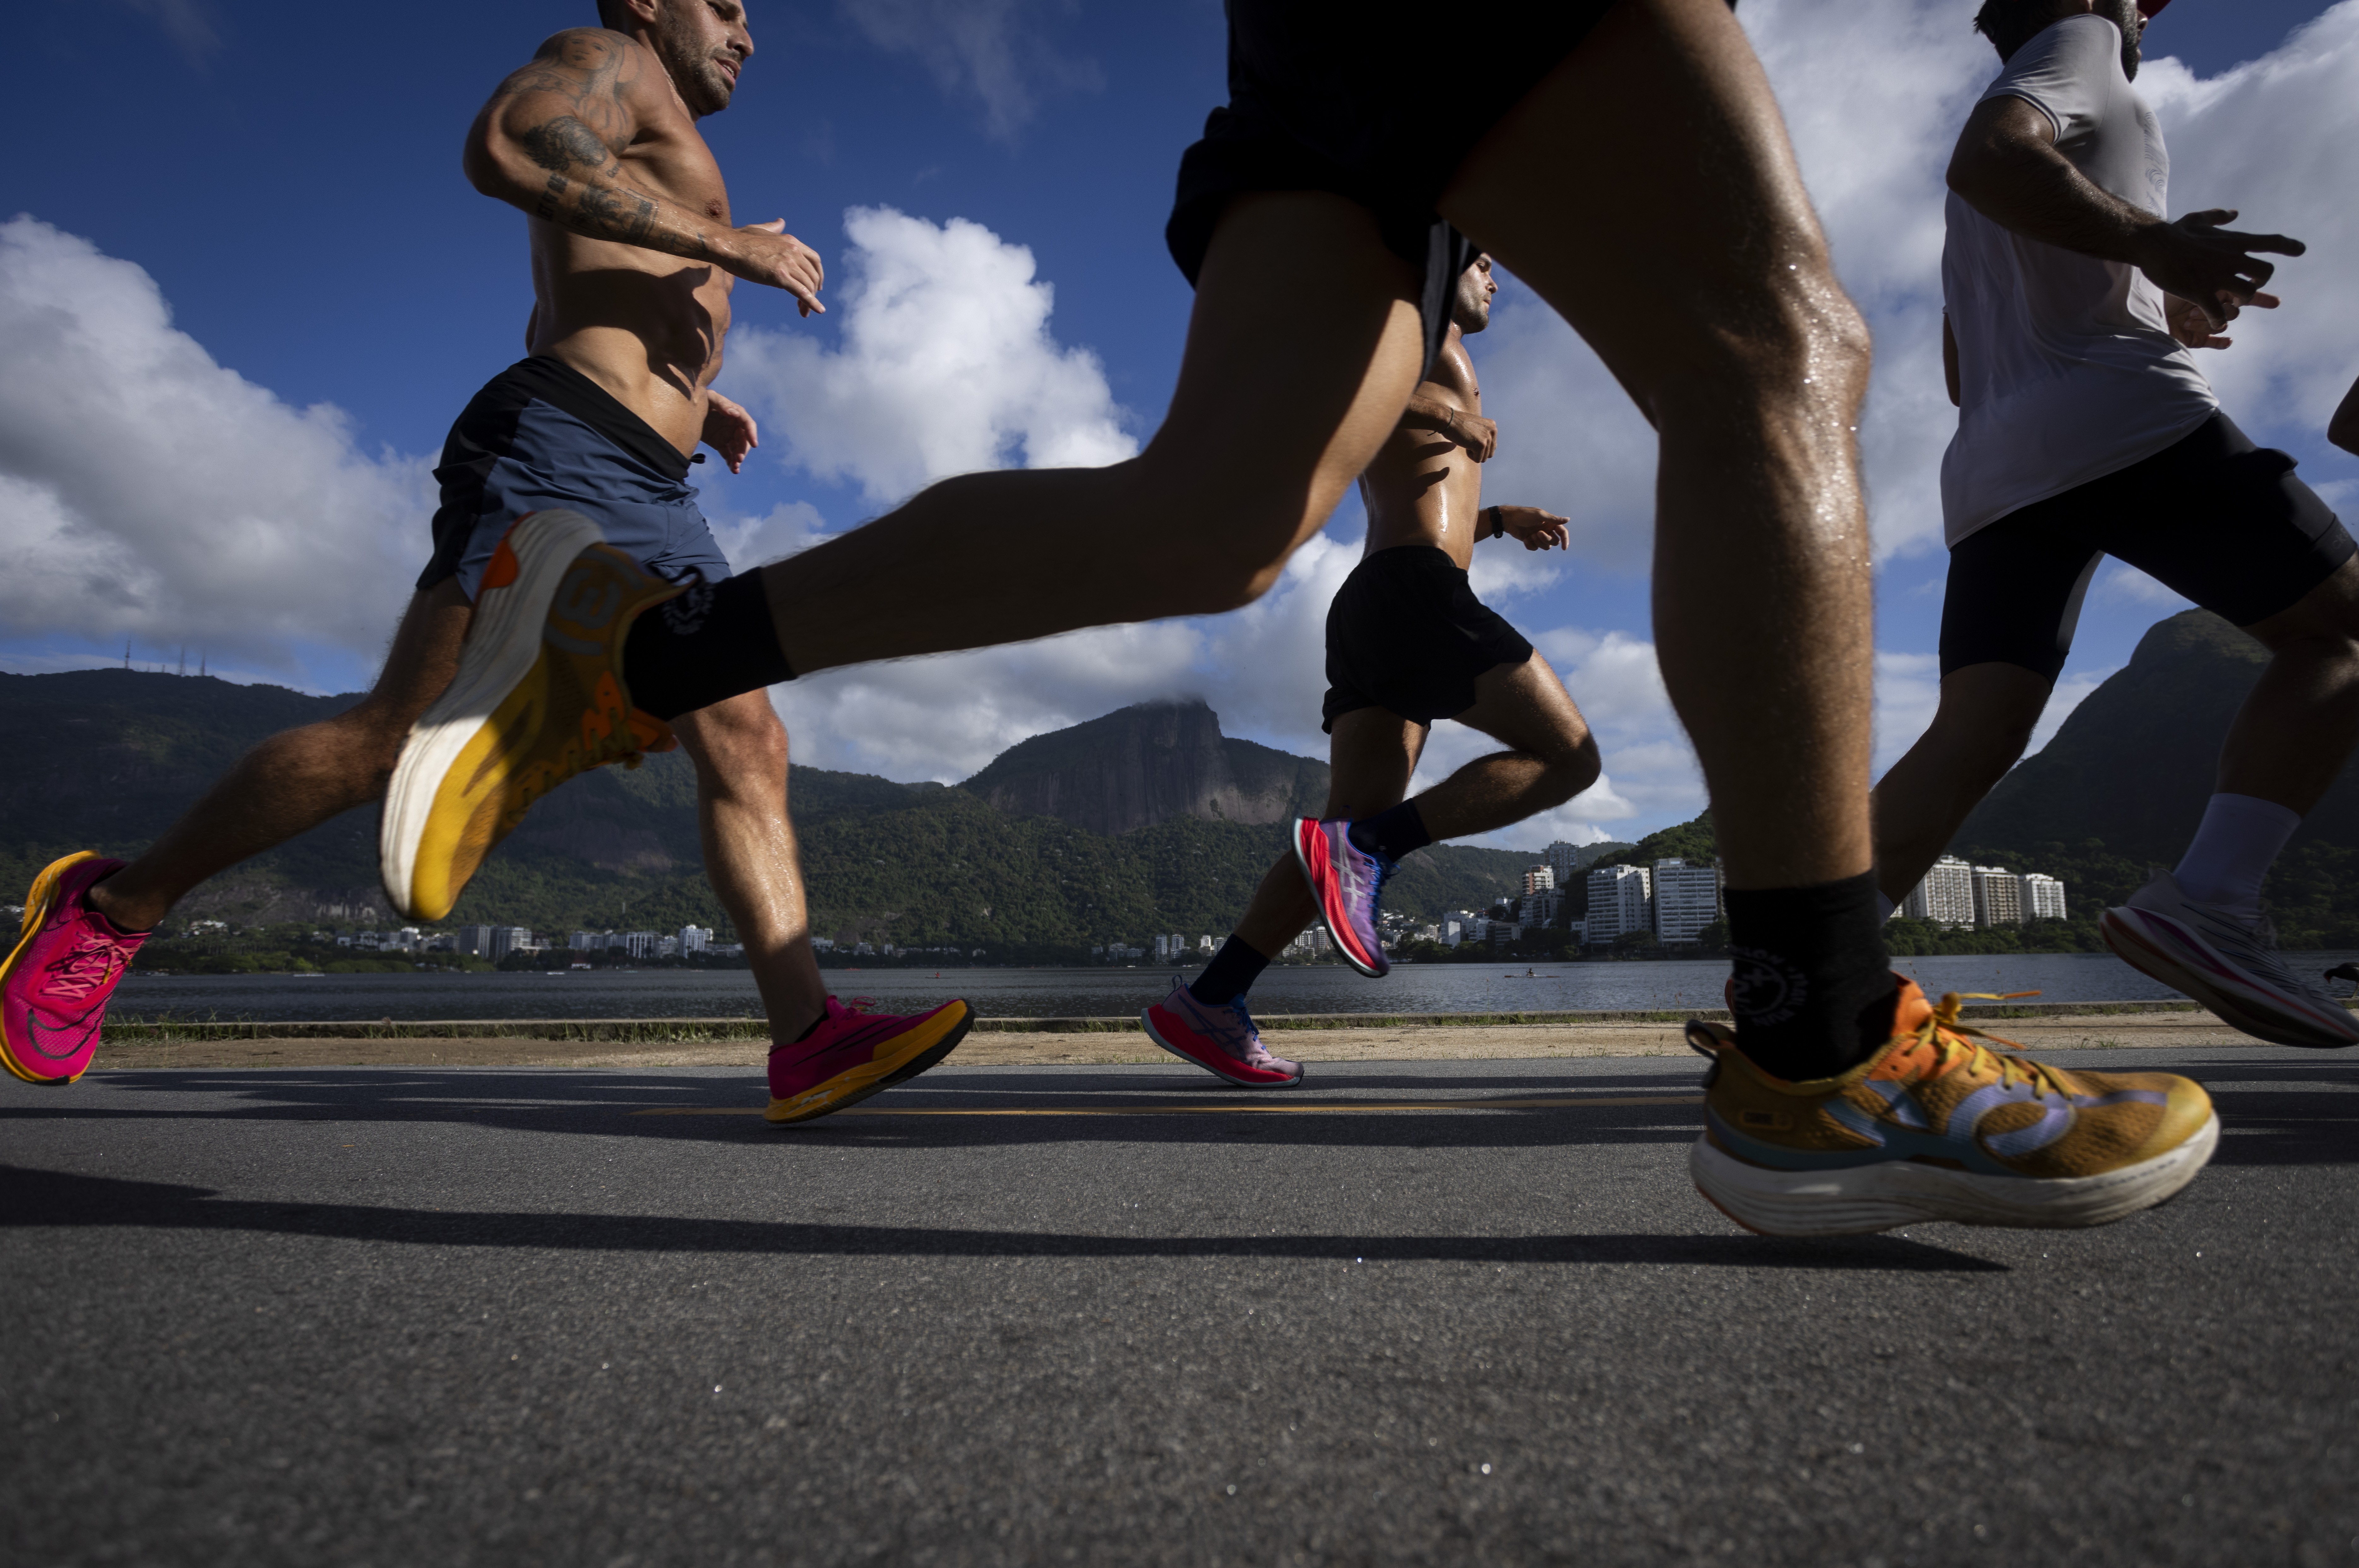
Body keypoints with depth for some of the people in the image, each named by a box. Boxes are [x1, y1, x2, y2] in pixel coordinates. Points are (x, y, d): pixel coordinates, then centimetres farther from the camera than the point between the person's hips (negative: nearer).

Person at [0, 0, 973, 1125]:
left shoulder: (639, 186, 35)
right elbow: (505, 146, -14)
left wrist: (693, 402, 29)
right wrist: (724, 242, -11)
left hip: (653, 503, 9)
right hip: (554, 453, -9)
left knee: (747, 748, -7)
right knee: (407, 731, -16)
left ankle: (807, 1042, -14)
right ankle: (113, 906, 4)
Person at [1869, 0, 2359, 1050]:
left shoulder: (1979, 228, 36)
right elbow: (1988, 154, -11)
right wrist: (2153, 243, -19)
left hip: (1992, 470, 7)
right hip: (2122, 420, -7)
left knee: (1970, 742, -7)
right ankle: (2206, 899, -19)